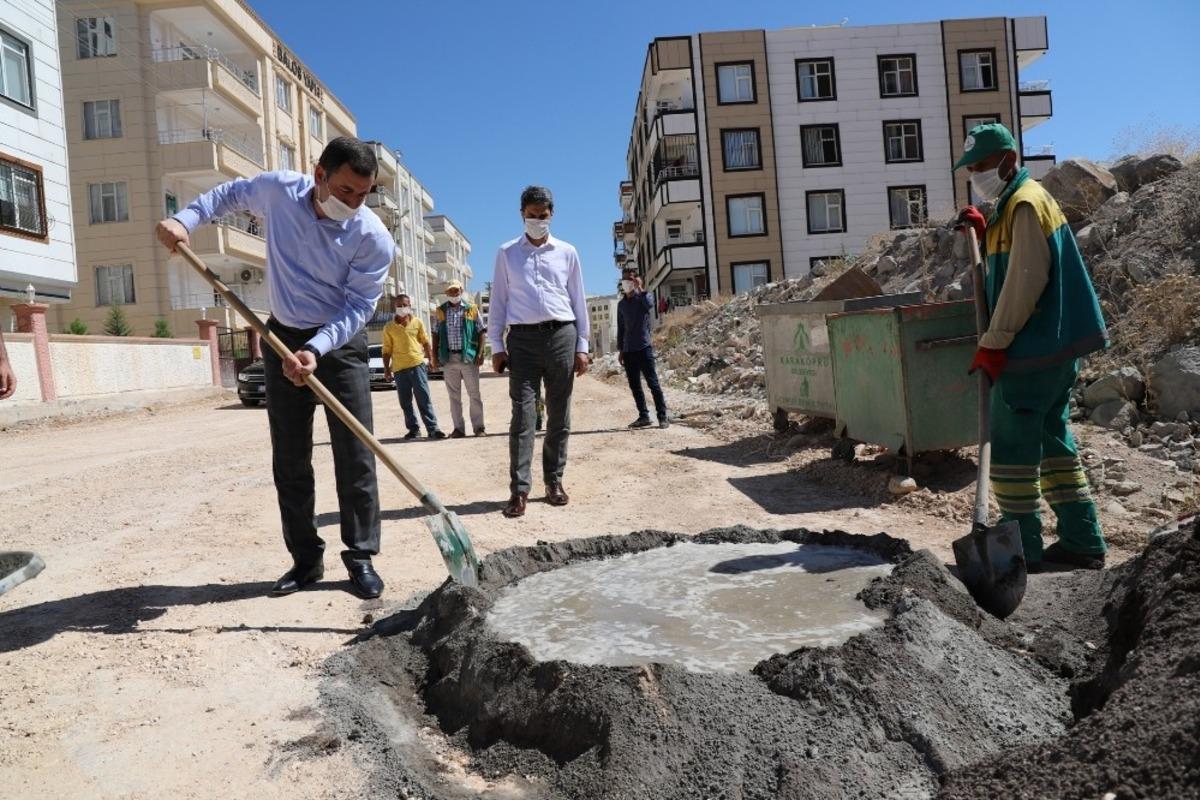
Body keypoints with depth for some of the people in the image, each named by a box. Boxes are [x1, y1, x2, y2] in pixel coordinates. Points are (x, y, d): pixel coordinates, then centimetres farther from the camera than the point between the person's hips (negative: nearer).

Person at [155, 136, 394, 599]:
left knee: (355, 456, -7)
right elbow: (229, 194, 12)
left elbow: (357, 308, -19)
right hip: (283, 339, 3)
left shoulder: (374, 239, -19)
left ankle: (361, 557, 4)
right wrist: (185, 219, -3)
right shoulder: (277, 189, -9)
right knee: (289, 459, 5)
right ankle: (306, 560, 15)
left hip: (340, 343, -3)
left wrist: (315, 350, -32)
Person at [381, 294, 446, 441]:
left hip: (417, 364, -1)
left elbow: (425, 342, 13)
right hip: (399, 368, 1)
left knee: (424, 398, -5)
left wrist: (431, 359, 6)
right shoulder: (389, 327, 6)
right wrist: (386, 369, 4)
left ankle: (432, 428, -5)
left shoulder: (417, 323, 7)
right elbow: (386, 350, 8)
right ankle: (413, 429, 16)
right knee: (405, 402, 6)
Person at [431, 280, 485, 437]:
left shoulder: (472, 309, 5)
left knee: (474, 394, 0)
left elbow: (480, 332, 3)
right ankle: (458, 428, 11)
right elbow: (436, 335, 11)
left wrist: (480, 353, -7)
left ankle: (478, 426, 6)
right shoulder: (441, 311, 10)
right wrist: (435, 356, 4)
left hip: (468, 357, -2)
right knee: (454, 395, 6)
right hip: (448, 358, 2)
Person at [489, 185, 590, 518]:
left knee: (559, 413, 4)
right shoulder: (507, 253, 10)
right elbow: (498, 301, 9)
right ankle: (519, 488, -7)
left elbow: (578, 300, 11)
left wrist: (582, 346, 5)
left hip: (561, 335, 2)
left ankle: (554, 481, 14)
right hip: (523, 338, -1)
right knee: (523, 412, -7)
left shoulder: (567, 252, 12)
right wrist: (496, 346, 2)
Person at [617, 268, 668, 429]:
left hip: (644, 347, -6)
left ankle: (662, 417, -5)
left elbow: (650, 304, -27)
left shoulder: (642, 297, -1)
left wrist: (640, 288, -19)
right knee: (634, 386, 6)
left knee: (653, 383, -7)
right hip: (628, 350, 6)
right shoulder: (621, 304, 14)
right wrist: (621, 349, 15)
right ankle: (643, 416, 14)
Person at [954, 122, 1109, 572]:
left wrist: (993, 343, -19)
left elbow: (1025, 282, -20)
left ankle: (1021, 549, 3)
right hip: (1054, 347, 10)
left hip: (1034, 350, -10)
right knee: (1051, 440, 14)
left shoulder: (1025, 203, -13)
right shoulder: (1015, 202, 18)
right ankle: (1081, 542, 20)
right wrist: (984, 233, 11)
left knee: (1010, 448, -4)